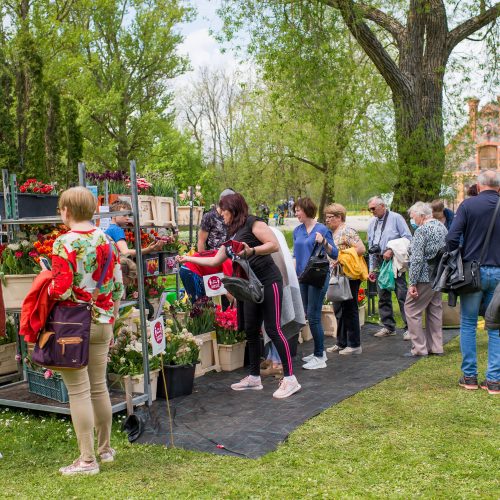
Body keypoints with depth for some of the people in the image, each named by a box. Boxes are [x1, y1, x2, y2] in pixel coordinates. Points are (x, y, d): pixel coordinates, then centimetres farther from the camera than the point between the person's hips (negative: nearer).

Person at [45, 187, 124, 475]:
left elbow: (61, 290, -19)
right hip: (102, 323, 6)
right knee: (99, 387, 17)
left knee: (79, 391, 2)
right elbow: (118, 286, 6)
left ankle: (88, 460, 9)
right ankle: (105, 448, 29)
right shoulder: (107, 240, 4)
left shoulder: (64, 243, -14)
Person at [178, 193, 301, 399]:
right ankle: (254, 378, 20)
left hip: (269, 282, -9)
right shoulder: (232, 234, 19)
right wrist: (188, 258, 26)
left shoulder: (252, 223, -6)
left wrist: (251, 251, -25)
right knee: (250, 331, 9)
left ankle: (290, 379, -4)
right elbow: (215, 261, 24)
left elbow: (274, 245, -15)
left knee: (273, 328, -10)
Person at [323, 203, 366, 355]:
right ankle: (342, 343, 24)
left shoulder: (347, 231, -13)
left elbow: (361, 249, -21)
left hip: (349, 277, -9)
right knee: (340, 310, 14)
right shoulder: (332, 233, 14)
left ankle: (355, 345, 8)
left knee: (349, 310, -1)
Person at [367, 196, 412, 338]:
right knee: (383, 297, 10)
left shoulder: (396, 218, -1)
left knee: (402, 295, -8)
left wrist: (392, 251, -16)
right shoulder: (372, 223, 16)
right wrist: (371, 269, 17)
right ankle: (388, 326, 19)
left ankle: (409, 328, -3)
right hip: (379, 263, 6)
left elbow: (408, 238, -7)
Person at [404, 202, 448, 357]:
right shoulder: (442, 227, 10)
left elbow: (416, 259, -20)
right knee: (435, 310, 15)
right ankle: (436, 347, 20)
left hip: (424, 278, -9)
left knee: (412, 310, 1)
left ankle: (419, 348, 2)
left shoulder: (421, 231, -16)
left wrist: (412, 283, -17)